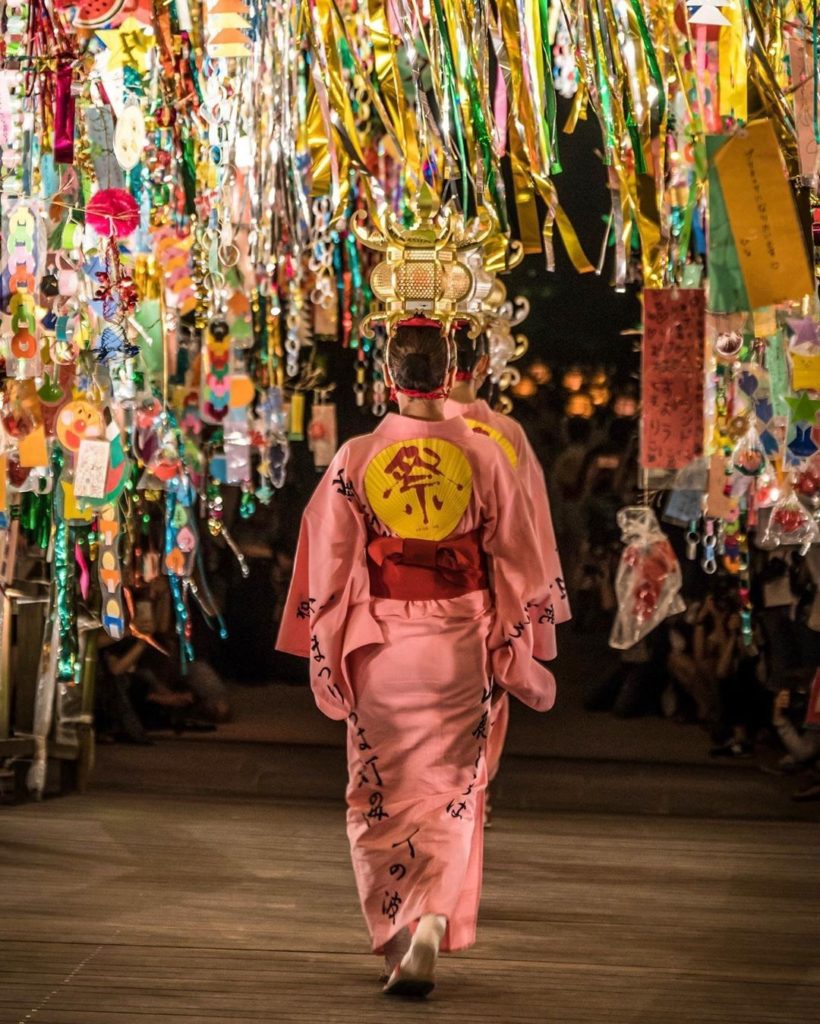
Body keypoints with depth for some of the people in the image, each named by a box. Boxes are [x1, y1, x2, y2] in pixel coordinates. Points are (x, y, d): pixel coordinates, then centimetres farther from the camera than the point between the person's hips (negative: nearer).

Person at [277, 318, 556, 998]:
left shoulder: (356, 460, -5)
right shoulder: (484, 457, -4)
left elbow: (329, 564, -3)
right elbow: (515, 565, 0)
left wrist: (324, 657, 5)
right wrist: (516, 659, 8)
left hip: (379, 648, 0)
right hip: (459, 644, 0)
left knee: (383, 795, 13)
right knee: (449, 793, 7)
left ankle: (396, 935, 17)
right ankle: (432, 927, -10)